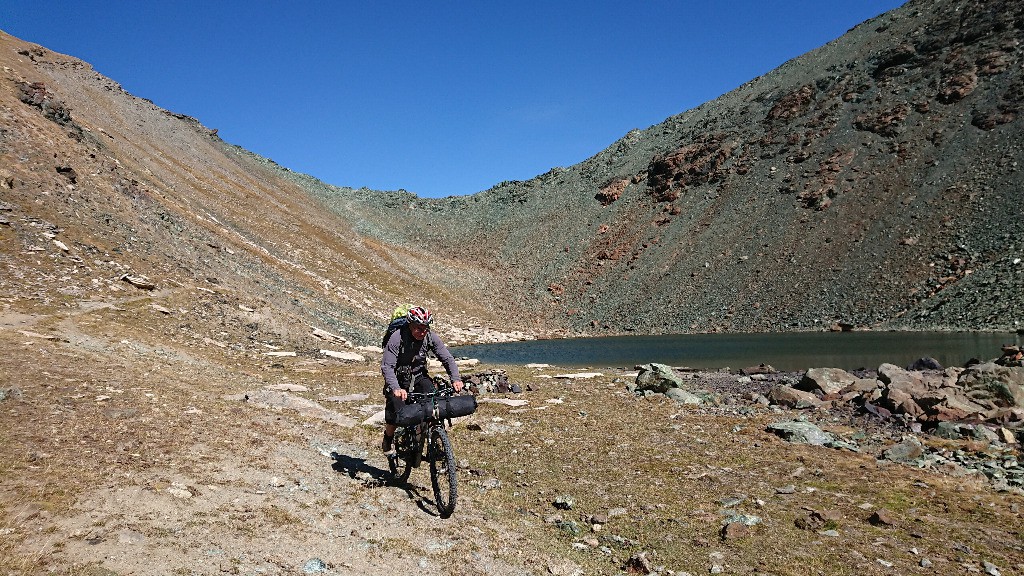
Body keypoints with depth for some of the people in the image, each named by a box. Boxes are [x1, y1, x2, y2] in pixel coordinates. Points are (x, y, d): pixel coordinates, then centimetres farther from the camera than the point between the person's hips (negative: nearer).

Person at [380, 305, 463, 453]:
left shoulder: (431, 337, -16)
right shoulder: (397, 338, -27)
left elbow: (447, 358, -14)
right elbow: (387, 366, -31)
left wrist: (456, 379, -31)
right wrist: (396, 388, -47)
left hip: (419, 375, 3)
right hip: (399, 377, -3)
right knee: (396, 412, -19)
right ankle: (388, 439, 13)